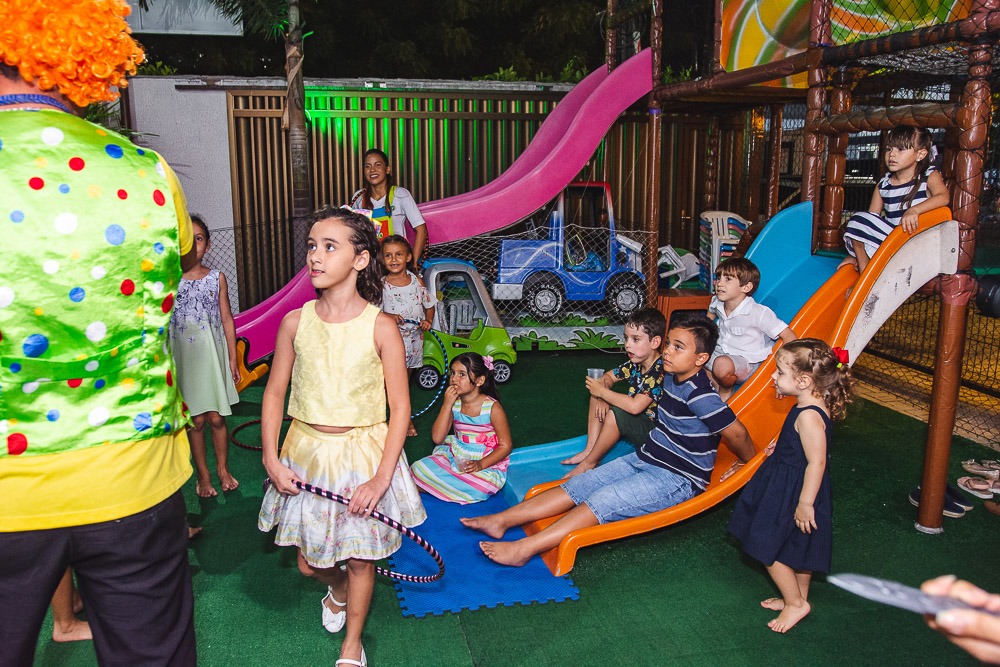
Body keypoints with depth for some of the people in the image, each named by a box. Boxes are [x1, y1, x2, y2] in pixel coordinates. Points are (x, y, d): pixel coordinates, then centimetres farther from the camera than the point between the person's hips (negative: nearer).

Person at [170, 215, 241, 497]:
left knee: (216, 418, 6)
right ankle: (203, 475, 21)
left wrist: (233, 358, 4)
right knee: (196, 420, 5)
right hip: (184, 356, -1)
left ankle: (223, 469, 25)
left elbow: (227, 319, 5)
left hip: (214, 354, 1)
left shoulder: (217, 278, 1)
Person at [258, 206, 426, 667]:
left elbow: (400, 407, -10)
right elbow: (274, 393, 5)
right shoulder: (296, 322, -5)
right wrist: (271, 459, -4)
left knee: (360, 559, 11)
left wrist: (381, 478, -15)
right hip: (306, 454, 3)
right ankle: (338, 588, 51)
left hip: (363, 453, -2)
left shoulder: (380, 327, -13)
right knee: (309, 564, 14)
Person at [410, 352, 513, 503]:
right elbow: (437, 438, -8)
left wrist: (480, 464, -24)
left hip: (487, 464, -3)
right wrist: (447, 404, -16)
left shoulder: (492, 407, -13)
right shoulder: (454, 403, 0)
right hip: (456, 456, 3)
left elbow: (506, 445, -10)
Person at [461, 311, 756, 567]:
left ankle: (524, 549, -28)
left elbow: (736, 432, -20)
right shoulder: (672, 379, 6)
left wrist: (749, 463, -3)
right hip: (645, 459, 9)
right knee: (578, 486, -4)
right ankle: (501, 520, -7)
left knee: (602, 501, -24)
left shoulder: (699, 395, -23)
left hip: (677, 479, -9)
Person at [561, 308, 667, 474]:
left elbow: (635, 406, -37)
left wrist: (602, 392, -24)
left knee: (615, 414, -33)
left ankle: (590, 462, -14)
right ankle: (589, 450, 0)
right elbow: (608, 376, 14)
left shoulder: (659, 372, -27)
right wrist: (602, 393, -8)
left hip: (653, 428, -9)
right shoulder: (635, 364, 0)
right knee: (596, 396, 5)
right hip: (634, 421, 10)